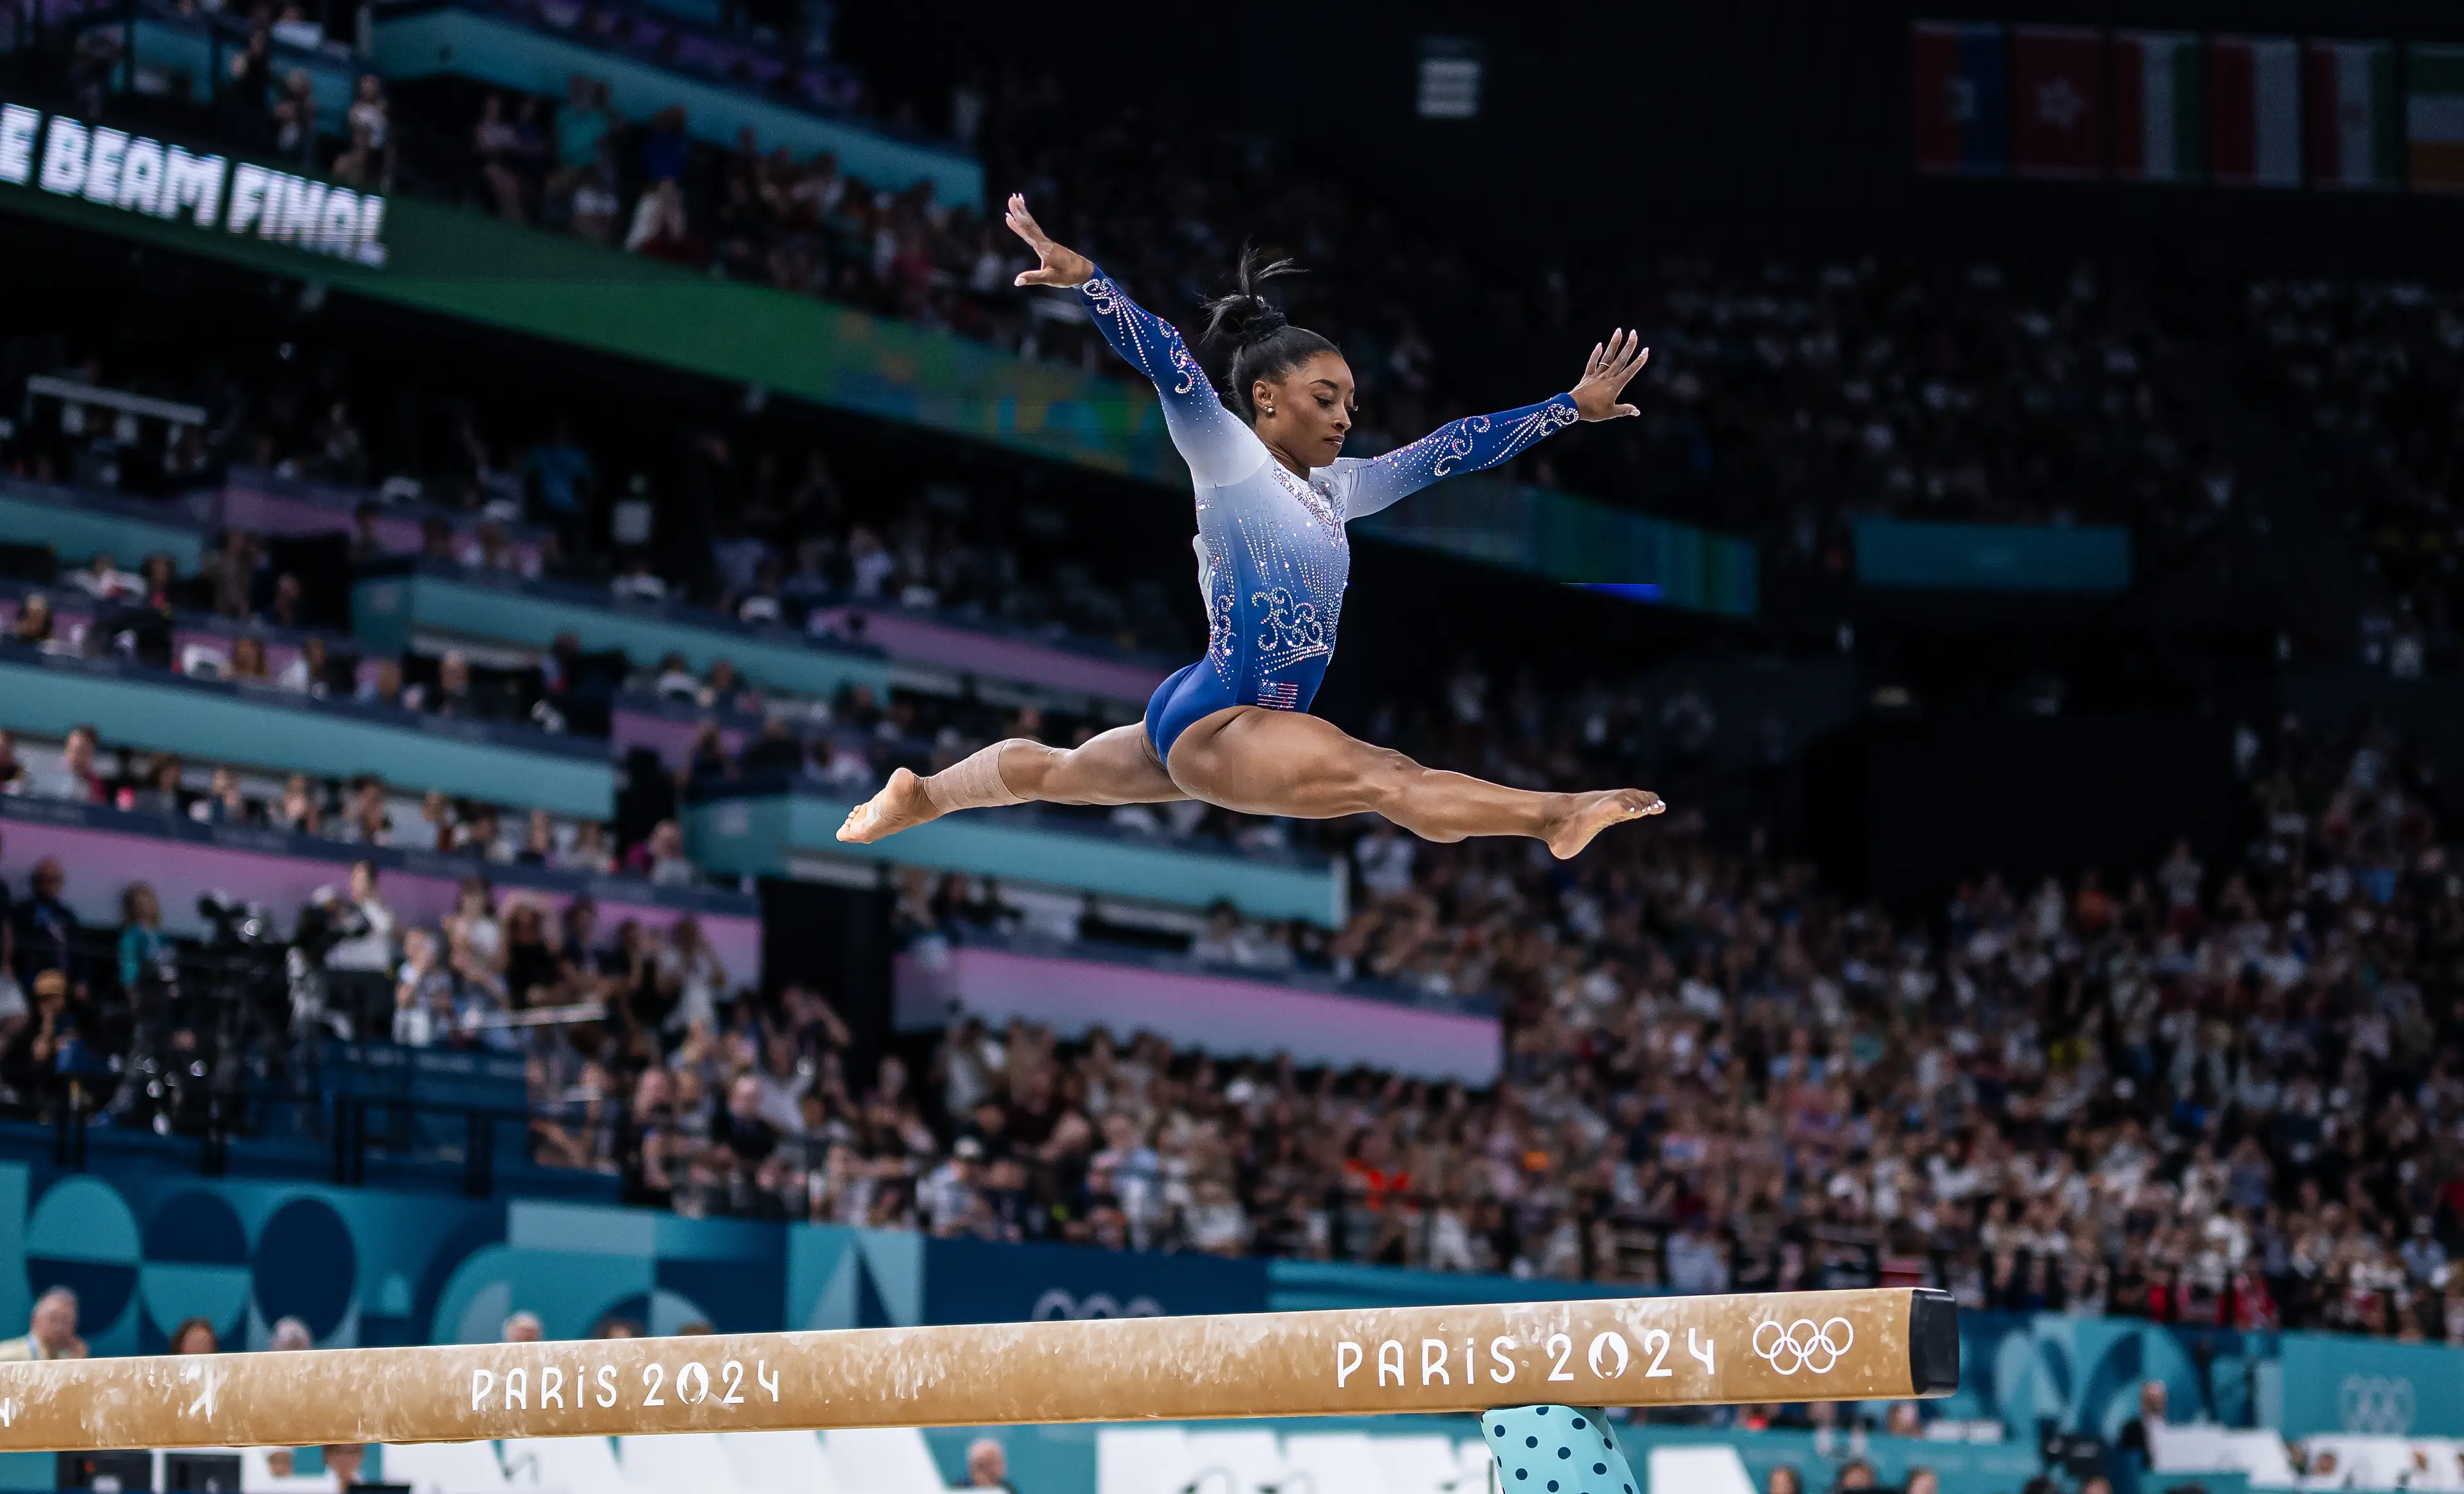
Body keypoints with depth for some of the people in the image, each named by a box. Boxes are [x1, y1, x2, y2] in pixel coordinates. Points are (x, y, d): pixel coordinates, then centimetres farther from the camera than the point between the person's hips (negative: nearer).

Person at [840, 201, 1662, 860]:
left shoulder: (1335, 488, 12)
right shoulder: (1228, 458, -9)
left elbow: (1454, 447, 14)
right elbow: (1169, 364, -24)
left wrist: (1574, 406, 16)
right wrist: (1087, 280, -37)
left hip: (1207, 728, 10)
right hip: (1214, 724, -10)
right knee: (1387, 780, -26)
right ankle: (1556, 815, -42)